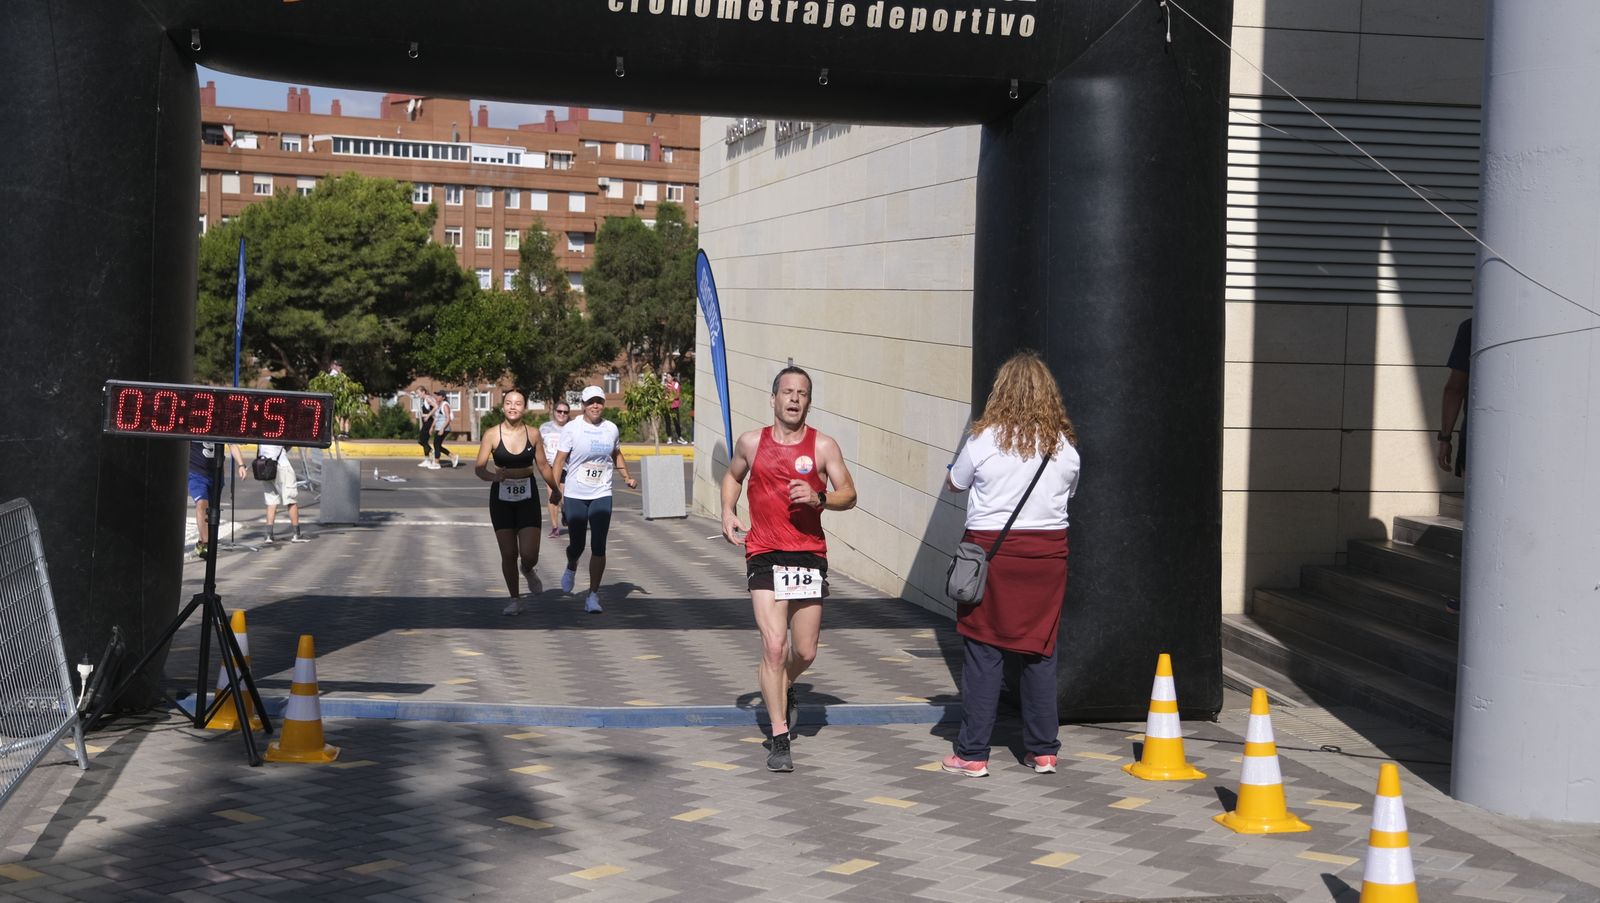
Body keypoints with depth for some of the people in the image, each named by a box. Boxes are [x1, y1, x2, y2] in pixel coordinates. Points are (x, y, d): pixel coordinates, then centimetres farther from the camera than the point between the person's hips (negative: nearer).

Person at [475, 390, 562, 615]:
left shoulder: (533, 435, -2)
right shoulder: (492, 434, -6)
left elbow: (543, 466, 12)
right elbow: (479, 468, -8)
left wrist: (554, 489, 24)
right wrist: (494, 476, -29)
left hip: (528, 498, 1)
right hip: (501, 498, 0)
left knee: (529, 555, -8)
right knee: (508, 554, 2)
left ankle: (528, 571, 29)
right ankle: (514, 599, 21)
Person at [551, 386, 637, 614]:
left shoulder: (611, 429, 6)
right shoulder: (572, 428, -5)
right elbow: (559, 460, -6)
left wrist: (627, 477, 12)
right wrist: (556, 489, -16)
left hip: (601, 495, 2)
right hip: (575, 495, -2)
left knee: (598, 547, -8)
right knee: (577, 545, 5)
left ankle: (593, 595, -2)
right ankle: (571, 568, 41)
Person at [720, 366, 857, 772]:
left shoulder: (823, 446, 1)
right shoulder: (752, 442, 5)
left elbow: (849, 495, 1)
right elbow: (732, 476, 23)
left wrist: (819, 498, -19)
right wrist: (728, 512, 6)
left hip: (810, 555, 1)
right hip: (764, 555, -1)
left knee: (805, 651, 7)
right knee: (774, 645, -12)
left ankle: (785, 688, 43)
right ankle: (779, 738, -5)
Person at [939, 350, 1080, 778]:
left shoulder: (984, 440, -7)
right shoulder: (1065, 446, 1)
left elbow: (953, 483, 8)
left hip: (992, 550, -3)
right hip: (1048, 551, 3)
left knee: (984, 652, 1)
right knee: (1040, 651, 10)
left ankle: (972, 754, 5)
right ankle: (1043, 750, 15)